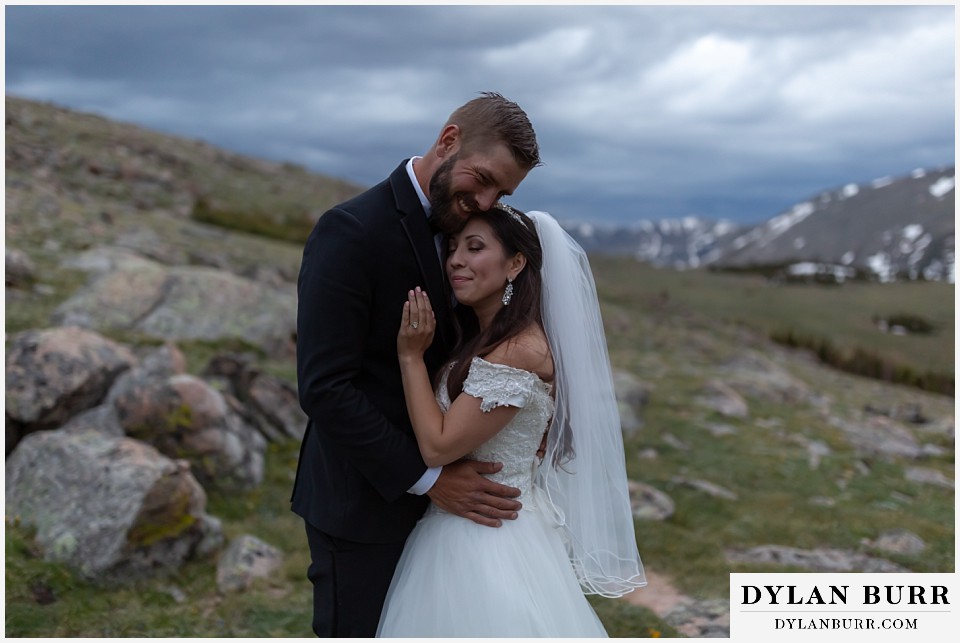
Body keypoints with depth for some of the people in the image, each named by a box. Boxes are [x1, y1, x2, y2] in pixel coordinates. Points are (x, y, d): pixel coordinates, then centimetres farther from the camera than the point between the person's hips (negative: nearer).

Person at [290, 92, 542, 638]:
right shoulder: (351, 231, -19)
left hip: (433, 493, 8)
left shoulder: (453, 230, 6)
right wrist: (426, 478, -20)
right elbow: (325, 387, -23)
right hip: (362, 503, -7)